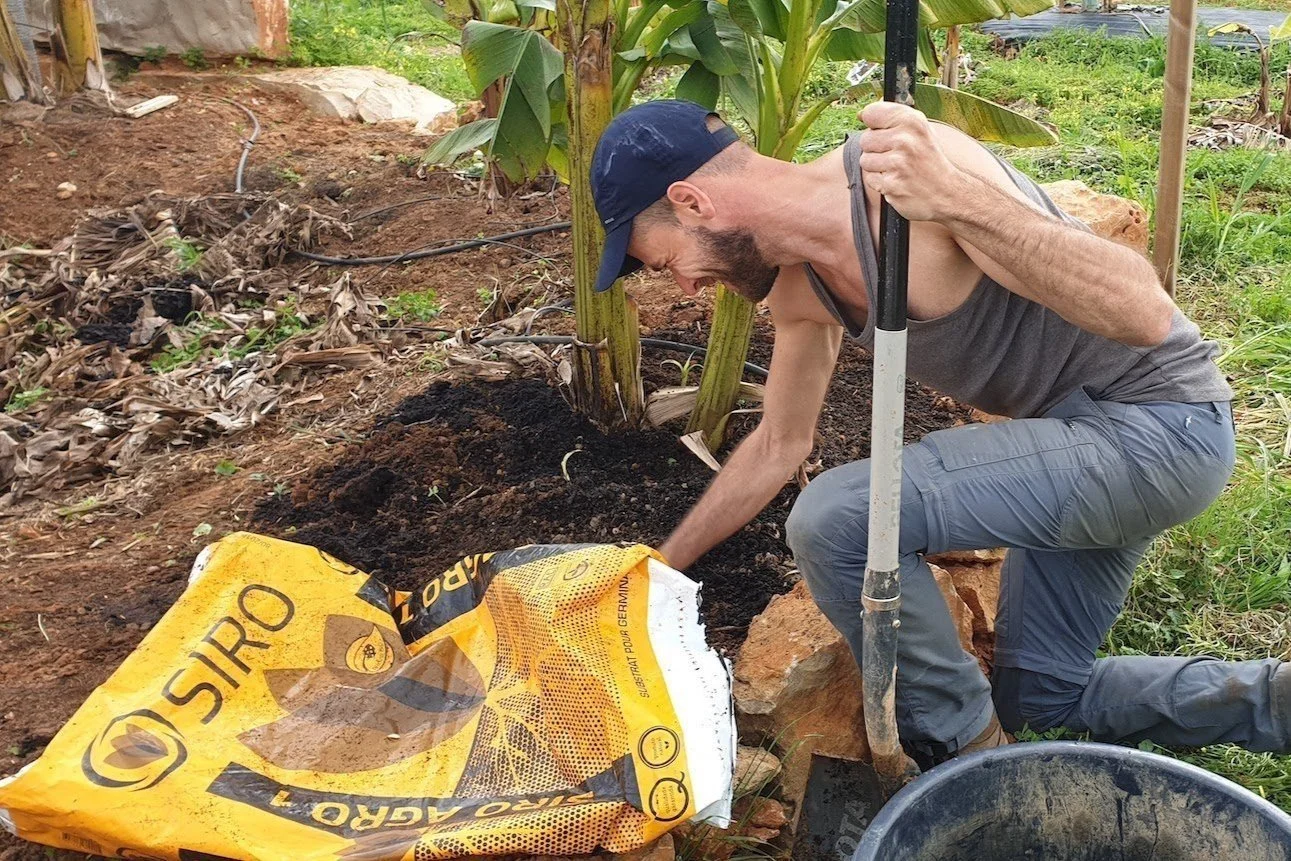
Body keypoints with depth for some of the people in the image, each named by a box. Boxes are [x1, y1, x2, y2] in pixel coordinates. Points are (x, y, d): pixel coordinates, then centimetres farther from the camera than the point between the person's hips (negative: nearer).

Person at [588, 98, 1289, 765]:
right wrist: (658, 569, 20)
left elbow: (1144, 314, -34)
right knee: (1040, 696, 21)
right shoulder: (797, 282, 0)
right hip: (1082, 436, 10)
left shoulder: (921, 159, -27)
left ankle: (967, 758, -2)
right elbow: (778, 446, 15)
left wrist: (955, 201, -47)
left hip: (1165, 423, -10)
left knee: (837, 519, -23)